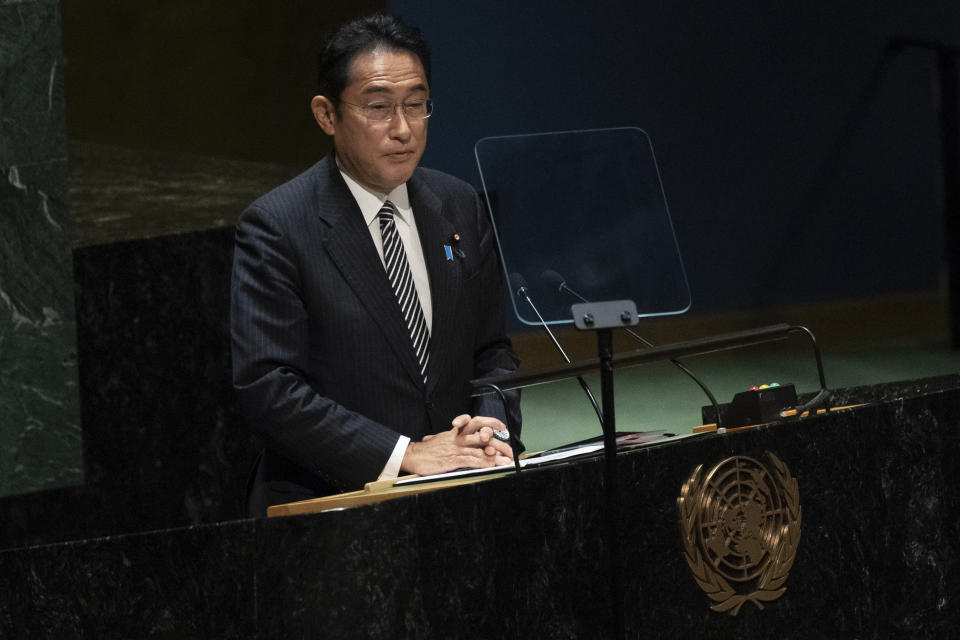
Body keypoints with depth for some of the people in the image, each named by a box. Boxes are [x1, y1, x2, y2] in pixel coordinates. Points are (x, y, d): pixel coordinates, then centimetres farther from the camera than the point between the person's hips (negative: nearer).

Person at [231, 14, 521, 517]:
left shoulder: (459, 207, 12)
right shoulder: (275, 227, -7)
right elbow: (265, 386, -14)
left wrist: (492, 428, -4)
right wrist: (406, 454, -18)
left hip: (454, 495, 5)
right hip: (325, 504, -5)